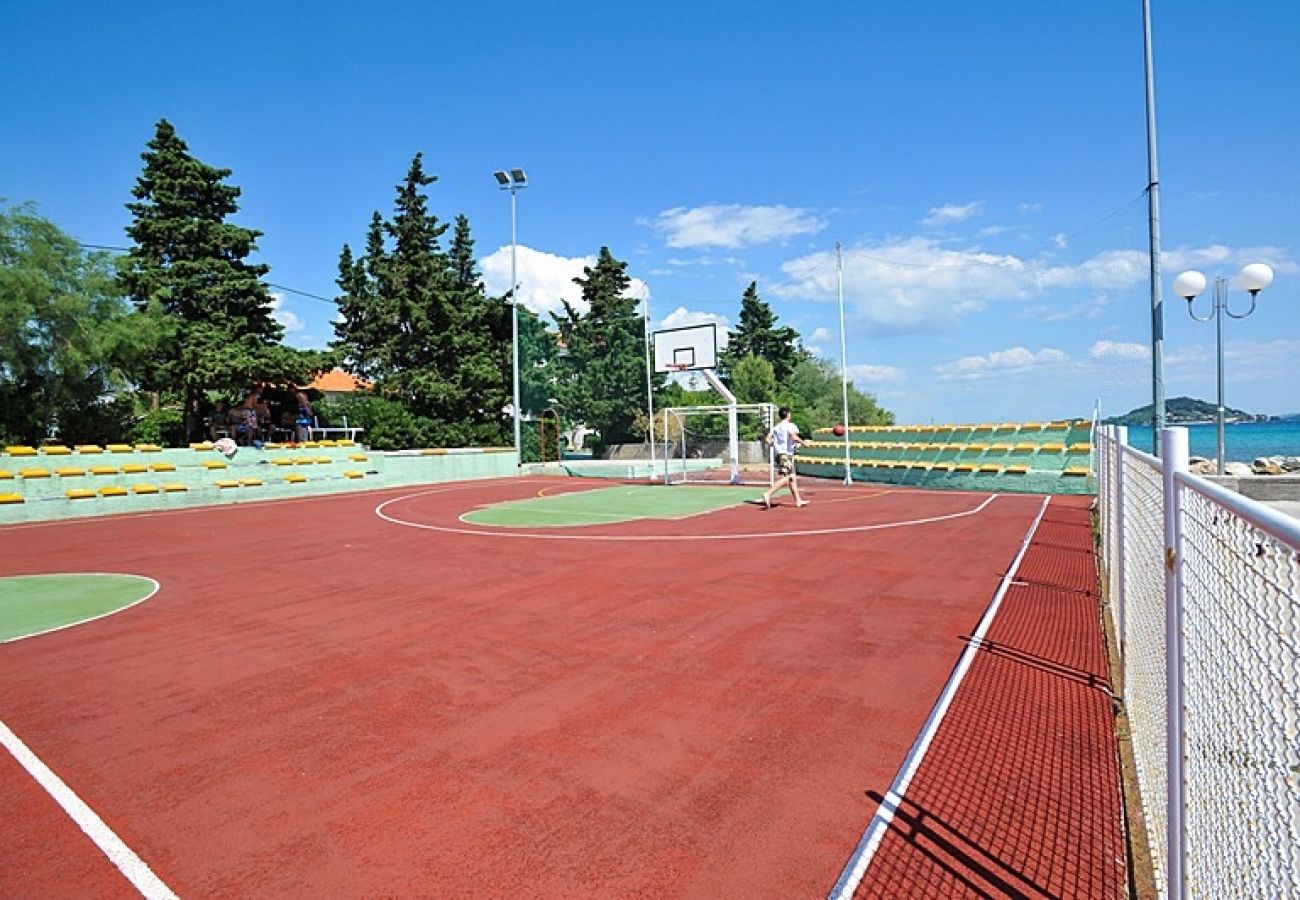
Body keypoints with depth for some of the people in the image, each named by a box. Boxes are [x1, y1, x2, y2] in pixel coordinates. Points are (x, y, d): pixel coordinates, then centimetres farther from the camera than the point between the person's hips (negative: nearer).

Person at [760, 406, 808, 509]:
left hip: (779, 454, 9)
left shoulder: (775, 427, 14)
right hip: (786, 455, -9)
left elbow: (767, 440, 7)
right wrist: (802, 442, -4)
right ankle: (768, 494, -25)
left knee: (793, 477, 15)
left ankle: (798, 500, 19)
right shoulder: (790, 425, -6)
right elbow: (794, 437, -22)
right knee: (785, 479, -12)